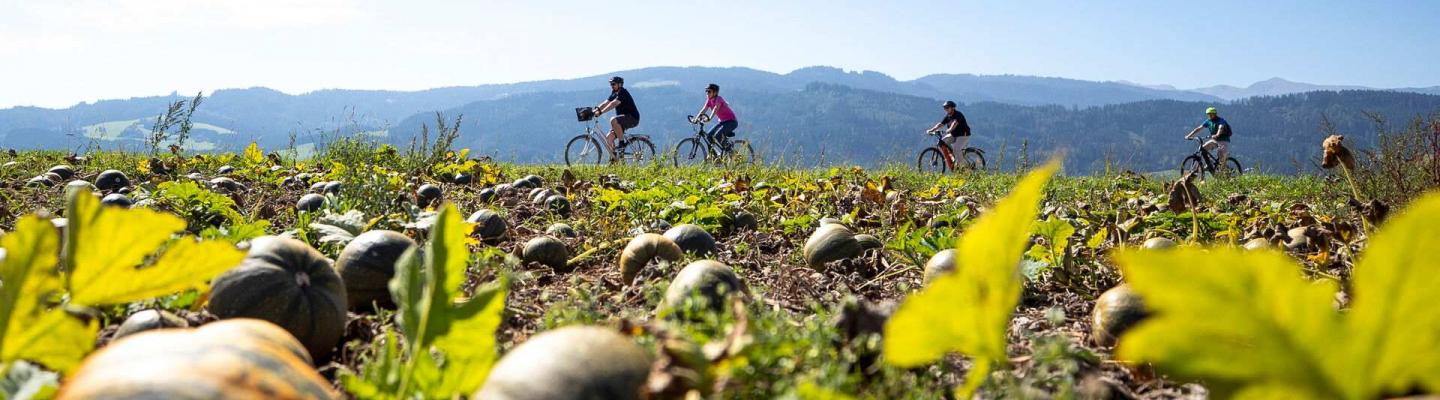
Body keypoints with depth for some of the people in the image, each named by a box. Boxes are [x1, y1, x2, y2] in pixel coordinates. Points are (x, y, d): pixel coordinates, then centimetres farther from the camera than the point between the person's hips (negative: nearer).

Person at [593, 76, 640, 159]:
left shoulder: (623, 93, -15)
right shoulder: (614, 94, 13)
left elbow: (613, 104, -29)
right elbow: (605, 103, 4)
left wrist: (601, 112, -38)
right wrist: (596, 110, -13)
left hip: (632, 118, -9)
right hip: (624, 120, 9)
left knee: (613, 120, -34)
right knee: (608, 138, -2)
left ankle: (622, 143, -24)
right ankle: (614, 159, 7)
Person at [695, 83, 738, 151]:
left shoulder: (718, 99, -20)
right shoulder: (709, 100, 3)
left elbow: (715, 109, -36)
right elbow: (704, 110, -4)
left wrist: (709, 118, -50)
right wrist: (696, 118, -19)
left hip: (731, 121, -8)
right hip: (722, 121, 8)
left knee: (717, 136, -27)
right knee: (709, 136, -5)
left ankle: (729, 151, -9)